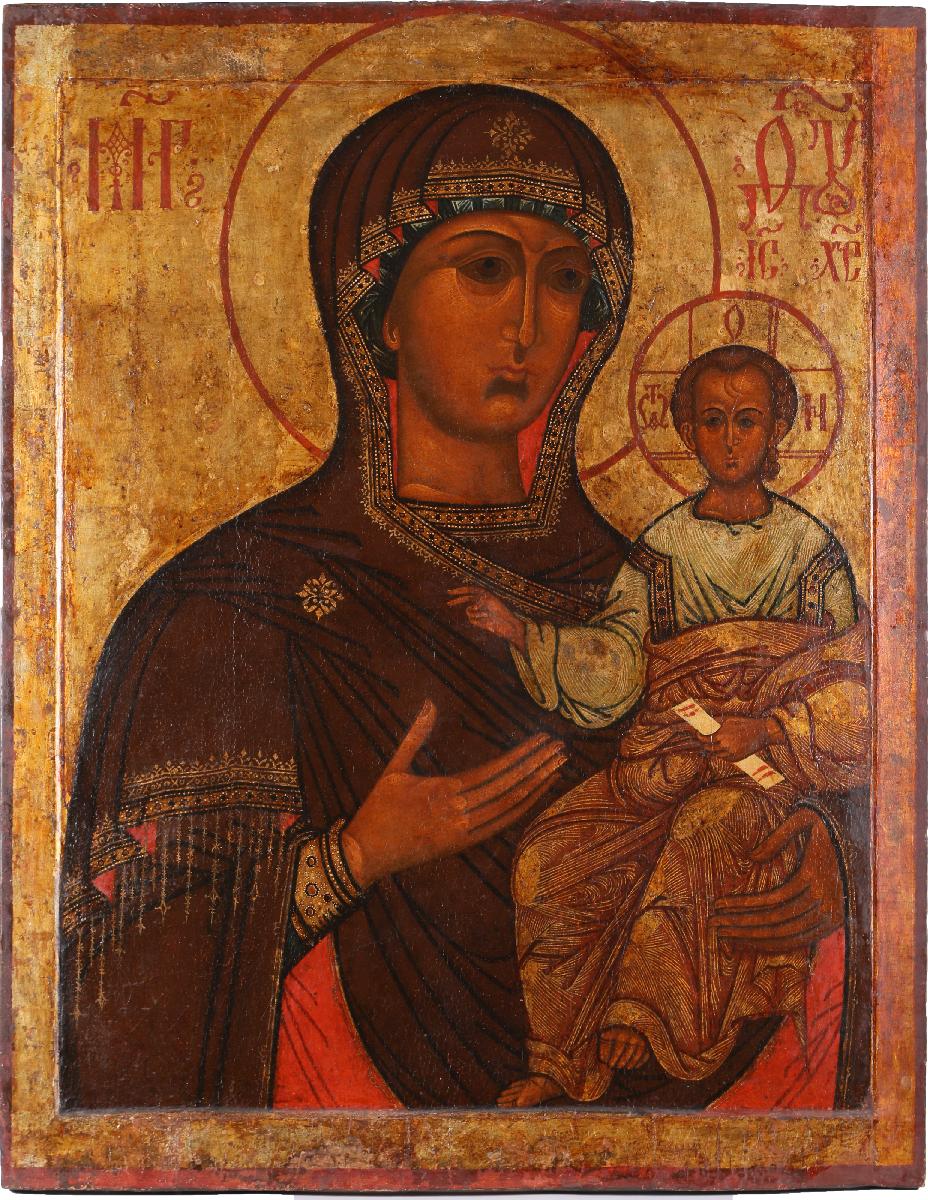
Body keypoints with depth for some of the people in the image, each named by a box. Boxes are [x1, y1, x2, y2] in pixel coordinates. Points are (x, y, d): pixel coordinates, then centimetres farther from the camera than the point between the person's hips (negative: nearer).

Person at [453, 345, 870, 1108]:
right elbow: (613, 667, 1)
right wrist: (521, 632, -13)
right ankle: (559, 1056, -7)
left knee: (698, 836, -34)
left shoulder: (811, 549, 6)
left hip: (774, 757, -2)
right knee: (551, 851, -19)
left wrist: (765, 729, -11)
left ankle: (628, 1029, -14)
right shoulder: (664, 545, 9)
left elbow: (847, 685, 6)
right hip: (665, 751, 2)